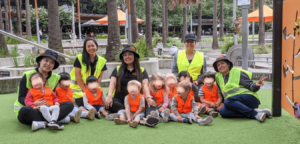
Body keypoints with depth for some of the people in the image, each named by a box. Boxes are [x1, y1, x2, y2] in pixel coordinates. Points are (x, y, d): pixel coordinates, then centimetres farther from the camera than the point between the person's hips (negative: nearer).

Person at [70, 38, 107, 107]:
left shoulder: (102, 61, 3)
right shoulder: (80, 58, -8)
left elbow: (100, 77, 4)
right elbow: (78, 76, -9)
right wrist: (86, 90, -11)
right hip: (78, 87, -3)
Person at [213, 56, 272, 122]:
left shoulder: (238, 72, 2)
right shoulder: (218, 76, 18)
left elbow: (250, 86, -7)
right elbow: (221, 90, 31)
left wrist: (256, 85, -29)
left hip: (249, 98, -6)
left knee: (228, 101, -33)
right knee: (223, 111, -27)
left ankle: (254, 113, -30)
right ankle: (255, 112, -25)